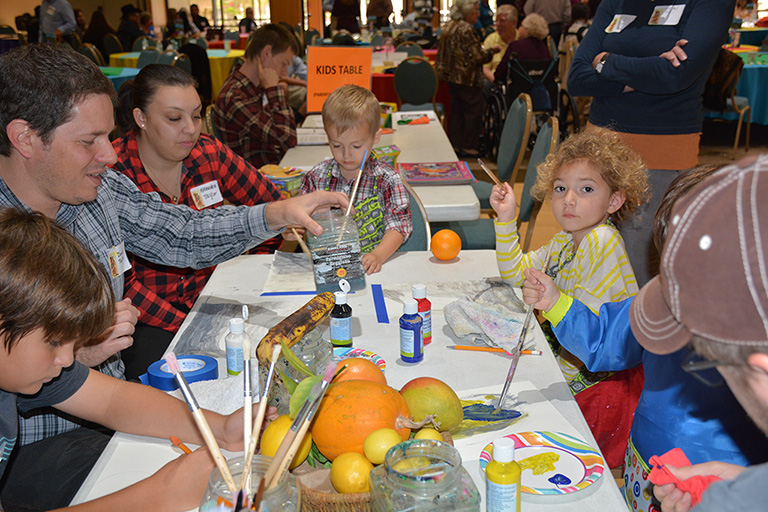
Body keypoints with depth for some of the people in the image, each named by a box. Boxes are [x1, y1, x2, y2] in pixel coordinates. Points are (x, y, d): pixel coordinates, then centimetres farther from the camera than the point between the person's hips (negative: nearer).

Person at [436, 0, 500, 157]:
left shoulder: (449, 27, 9)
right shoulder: (466, 29, -18)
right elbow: (477, 57, -19)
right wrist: (491, 51, -3)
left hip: (452, 76, 9)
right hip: (467, 78, -9)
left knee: (456, 109, 15)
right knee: (473, 110, 1)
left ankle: (455, 144, 20)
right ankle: (469, 147, 6)